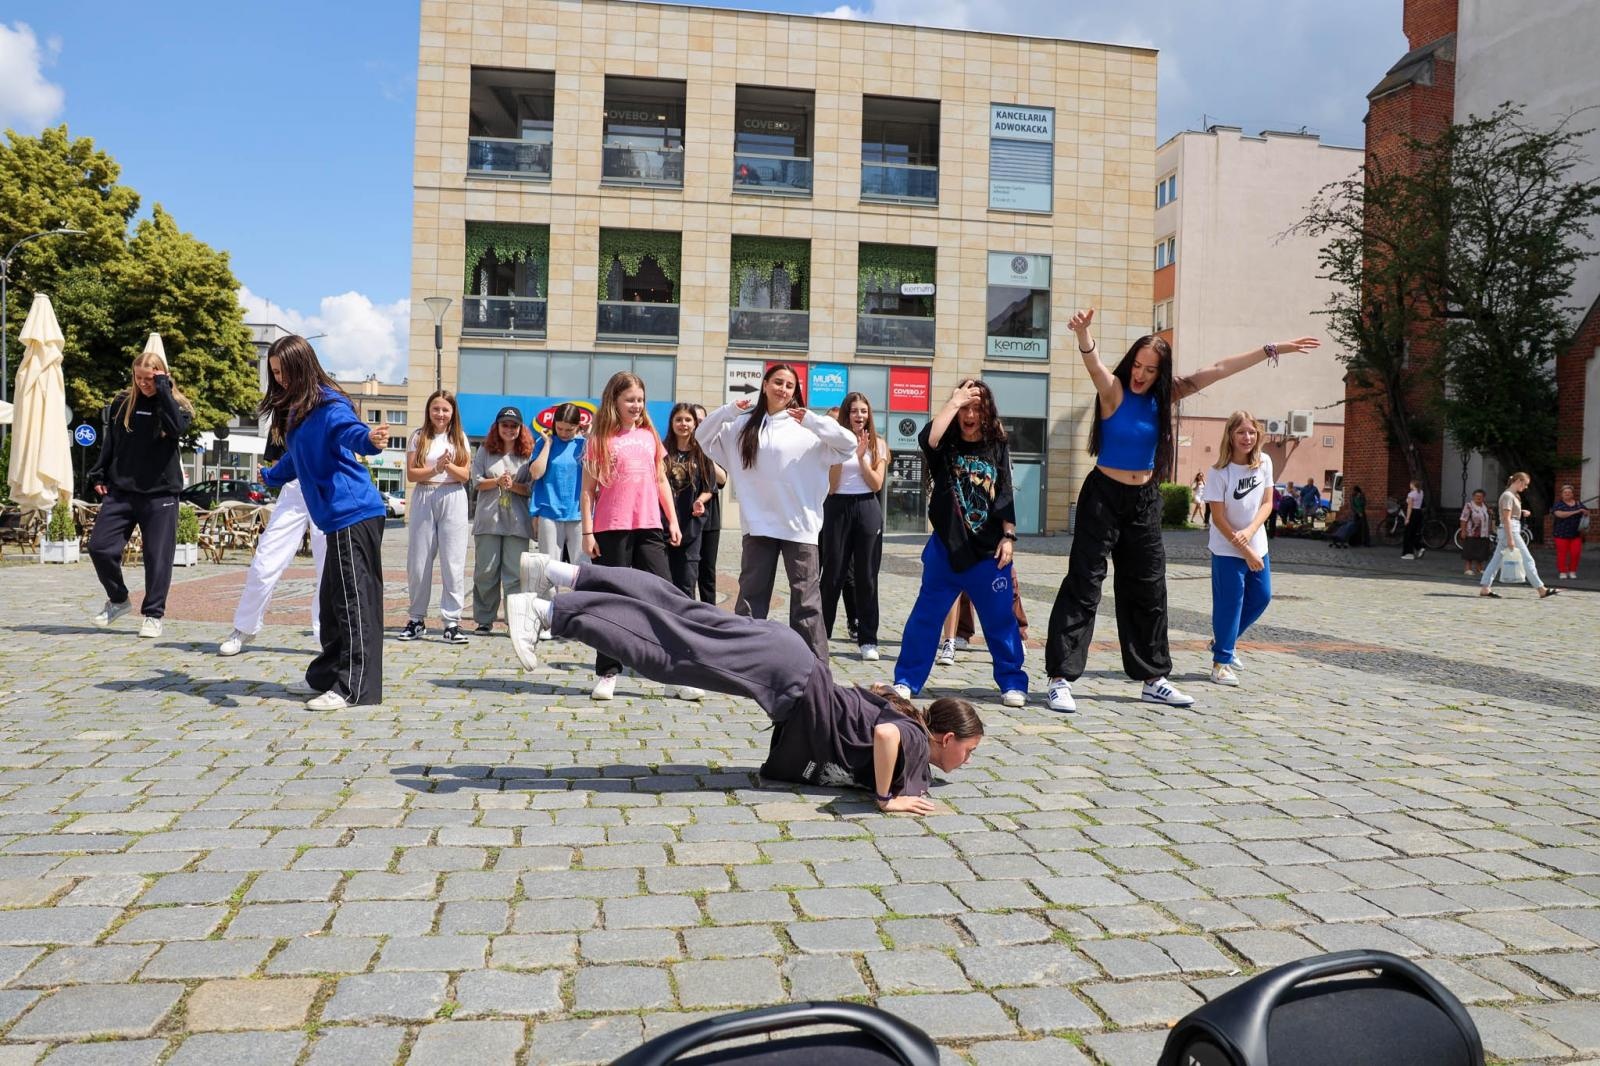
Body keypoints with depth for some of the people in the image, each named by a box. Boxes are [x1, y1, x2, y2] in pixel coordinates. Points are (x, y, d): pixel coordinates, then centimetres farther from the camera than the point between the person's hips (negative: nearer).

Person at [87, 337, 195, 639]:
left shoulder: (176, 404, -1)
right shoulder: (123, 402, 7)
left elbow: (177, 428, -24)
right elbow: (109, 442, 15)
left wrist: (163, 388, -19)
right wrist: (99, 475, 9)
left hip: (160, 493, -3)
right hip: (120, 490, 3)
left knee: (157, 557, -2)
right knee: (100, 547, 0)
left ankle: (153, 615, 11)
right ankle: (118, 600, 22)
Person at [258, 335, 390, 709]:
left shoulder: (328, 405, -10)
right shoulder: (297, 410, 19)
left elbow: (349, 428, -32)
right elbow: (297, 460, 37)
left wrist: (370, 438, -56)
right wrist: (269, 476, 57)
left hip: (354, 514, -10)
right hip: (339, 519, 10)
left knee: (354, 600, -8)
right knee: (332, 600, 16)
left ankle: (355, 688, -5)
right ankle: (326, 677, 27)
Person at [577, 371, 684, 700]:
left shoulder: (649, 435, 13)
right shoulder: (600, 439, 3)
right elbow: (587, 490, 1)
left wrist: (673, 521, 10)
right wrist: (587, 532, -6)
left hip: (649, 528, 3)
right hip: (611, 529, -3)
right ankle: (607, 673, 12)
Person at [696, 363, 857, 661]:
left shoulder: (806, 427, 1)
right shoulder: (743, 425, 8)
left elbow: (848, 443, -5)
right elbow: (703, 436, 12)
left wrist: (812, 420, -16)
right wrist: (728, 411, -4)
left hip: (800, 525, -2)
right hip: (758, 524, 2)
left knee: (806, 596, 2)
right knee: (750, 595, 10)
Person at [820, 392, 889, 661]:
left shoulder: (877, 444, 6)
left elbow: (877, 484, -2)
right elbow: (831, 486, -4)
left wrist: (861, 457, -12)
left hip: (867, 510, 1)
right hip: (838, 509, -1)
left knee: (866, 576, 3)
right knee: (833, 575, 2)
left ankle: (867, 640, 8)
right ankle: (819, 635, 12)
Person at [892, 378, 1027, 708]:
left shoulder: (998, 447, 5)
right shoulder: (947, 445, 0)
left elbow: (1005, 496, 6)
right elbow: (926, 439, -24)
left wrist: (1008, 536, 0)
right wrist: (953, 402, -20)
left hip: (989, 550, 1)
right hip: (946, 548, 0)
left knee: (1000, 619, 6)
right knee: (926, 616, 4)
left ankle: (1012, 683, 18)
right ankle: (906, 681, 13)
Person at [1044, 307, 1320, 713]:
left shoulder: (1163, 396, 3)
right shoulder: (1113, 390, -11)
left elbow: (1218, 370, 5)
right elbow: (1093, 364, -32)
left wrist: (1272, 349, 4)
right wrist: (1083, 334, -53)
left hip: (1145, 500, 6)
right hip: (1103, 495, -6)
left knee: (1149, 591, 11)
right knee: (1083, 586, -9)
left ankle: (1153, 678, 23)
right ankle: (1061, 678, -7)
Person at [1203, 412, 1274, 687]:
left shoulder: (1264, 463, -2)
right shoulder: (1218, 471, -16)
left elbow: (1267, 503, 0)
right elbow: (1218, 517, -15)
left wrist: (1250, 531, -18)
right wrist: (1245, 550, -15)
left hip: (1257, 546, 6)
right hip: (1227, 550, -5)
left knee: (1261, 598, 10)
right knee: (1229, 602, -4)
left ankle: (1222, 641, 30)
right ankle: (1221, 662, 6)